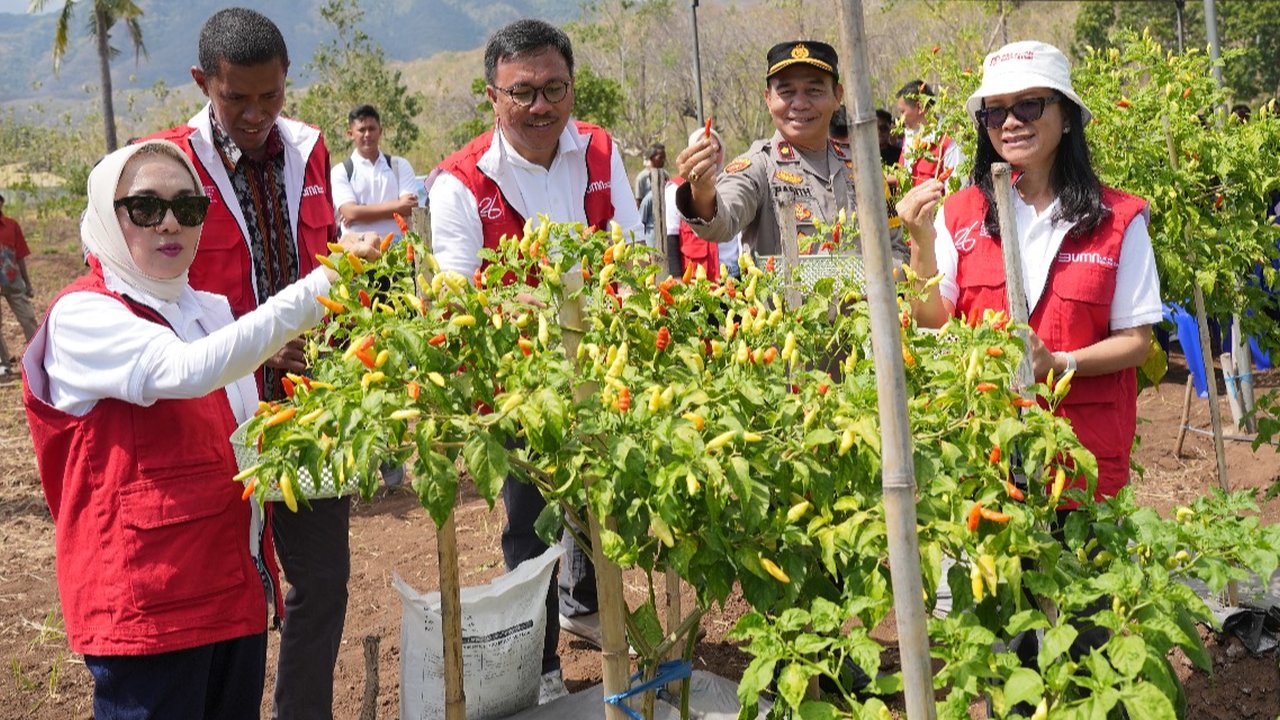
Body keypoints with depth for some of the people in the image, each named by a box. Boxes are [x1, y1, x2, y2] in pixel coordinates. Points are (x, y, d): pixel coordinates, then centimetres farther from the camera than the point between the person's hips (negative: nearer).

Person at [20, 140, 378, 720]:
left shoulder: (212, 311, 11)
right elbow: (187, 371, -31)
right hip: (143, 603, -7)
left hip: (235, 587, 7)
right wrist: (315, 289, -34)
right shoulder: (82, 315, -11)